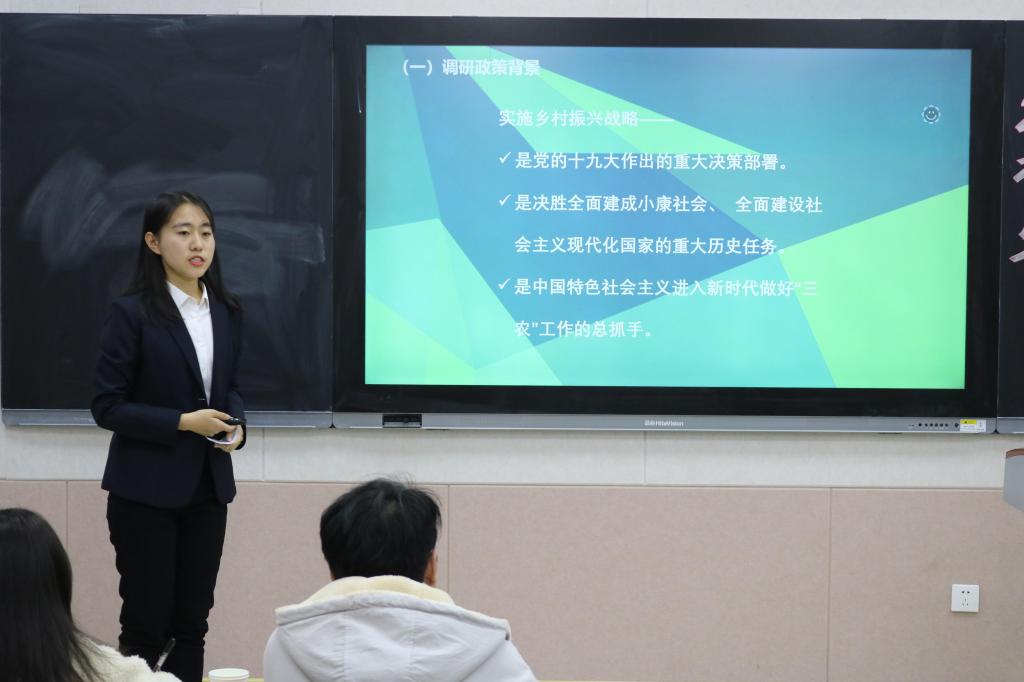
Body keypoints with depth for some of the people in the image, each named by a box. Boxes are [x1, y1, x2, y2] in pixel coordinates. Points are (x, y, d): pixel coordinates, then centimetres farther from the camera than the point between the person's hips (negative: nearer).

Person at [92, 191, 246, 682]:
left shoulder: (227, 313, 6)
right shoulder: (132, 313, -11)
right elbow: (107, 406, -11)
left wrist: (236, 426, -4)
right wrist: (183, 422, -19)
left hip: (208, 487, 5)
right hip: (147, 489, -5)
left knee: (192, 621, 10)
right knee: (146, 622, 2)